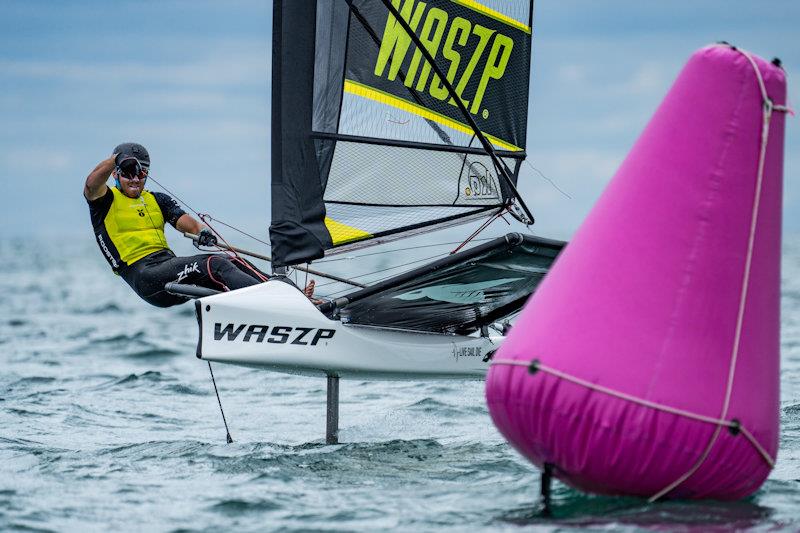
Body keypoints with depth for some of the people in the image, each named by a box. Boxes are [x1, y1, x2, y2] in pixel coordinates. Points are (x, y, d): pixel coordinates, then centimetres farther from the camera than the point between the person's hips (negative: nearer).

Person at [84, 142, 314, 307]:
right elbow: (91, 184, -13)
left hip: (170, 266, 6)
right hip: (144, 275, -6)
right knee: (214, 264, -26)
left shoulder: (157, 200, 26)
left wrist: (202, 231, -14)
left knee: (232, 261, -16)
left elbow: (185, 221, 9)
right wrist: (118, 157, -23)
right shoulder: (107, 201, 11)